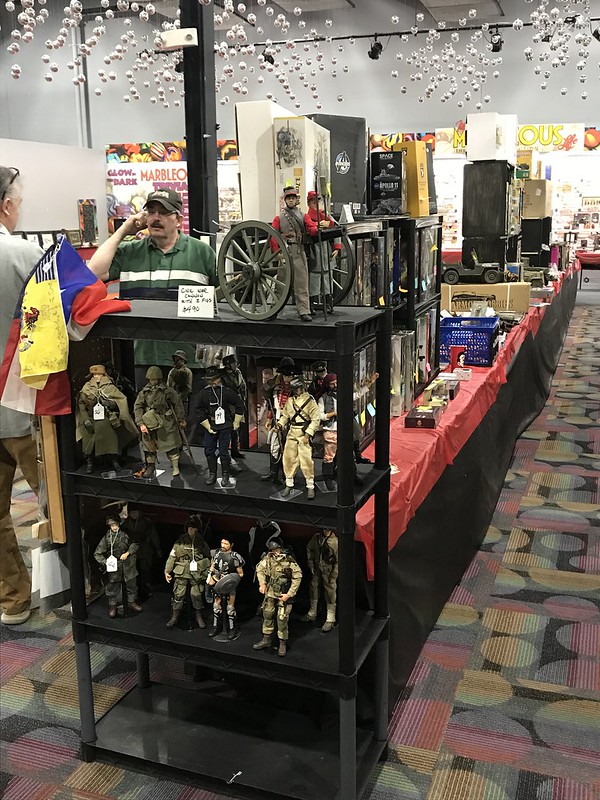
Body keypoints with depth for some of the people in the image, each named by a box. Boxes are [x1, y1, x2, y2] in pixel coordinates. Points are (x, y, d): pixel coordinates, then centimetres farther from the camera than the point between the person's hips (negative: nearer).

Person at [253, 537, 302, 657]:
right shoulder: (267, 558, -7)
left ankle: (283, 643, 14)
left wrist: (289, 594, -16)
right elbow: (260, 570, 10)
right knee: (267, 615, 14)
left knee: (282, 619, -2)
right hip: (270, 592, 5)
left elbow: (297, 577, -15)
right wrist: (262, 584, -4)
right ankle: (266, 639, 30)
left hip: (284, 594, -5)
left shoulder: (289, 561, -21)